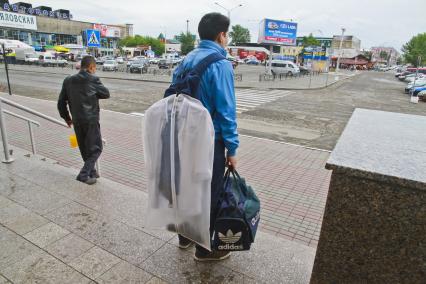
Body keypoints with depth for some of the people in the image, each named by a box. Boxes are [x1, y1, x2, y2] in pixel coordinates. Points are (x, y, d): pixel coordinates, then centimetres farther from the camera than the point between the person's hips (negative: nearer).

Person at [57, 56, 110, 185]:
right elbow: (106, 94, -1)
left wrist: (66, 118, 19)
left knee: (84, 148, 19)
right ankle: (84, 174, -1)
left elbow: (61, 102, 8)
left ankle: (91, 172, 31)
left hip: (77, 120, 6)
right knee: (95, 148, 5)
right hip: (91, 120, -6)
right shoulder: (93, 79, -10)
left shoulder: (68, 80, 5)